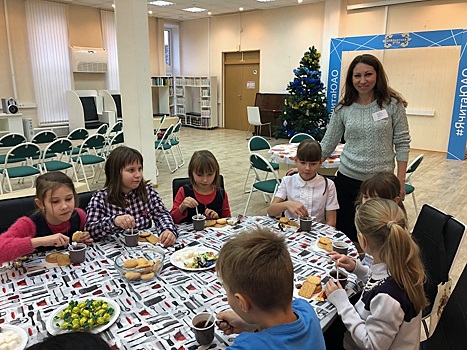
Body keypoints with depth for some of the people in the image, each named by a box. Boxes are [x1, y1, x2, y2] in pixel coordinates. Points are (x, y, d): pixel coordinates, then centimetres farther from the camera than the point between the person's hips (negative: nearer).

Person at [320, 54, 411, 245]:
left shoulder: (393, 104, -3)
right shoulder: (343, 108, 2)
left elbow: (402, 143, -1)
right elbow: (327, 144, 6)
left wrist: (400, 180, -4)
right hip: (347, 179, 2)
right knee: (345, 234, 9)